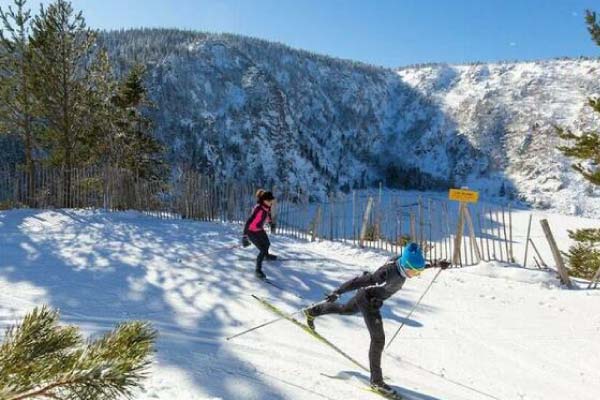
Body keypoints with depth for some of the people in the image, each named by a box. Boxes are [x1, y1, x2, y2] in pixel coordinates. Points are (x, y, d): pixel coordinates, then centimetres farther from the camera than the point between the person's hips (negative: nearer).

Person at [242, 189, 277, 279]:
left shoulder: (267, 206, -12)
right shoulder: (258, 209, -37)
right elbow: (249, 222, -39)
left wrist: (271, 223, 28)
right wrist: (245, 236, -42)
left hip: (260, 229, 8)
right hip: (252, 231, -8)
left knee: (267, 244, 28)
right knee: (262, 250, -11)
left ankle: (266, 255, 62)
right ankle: (258, 270, 7)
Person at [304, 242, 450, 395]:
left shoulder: (403, 262, -18)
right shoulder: (388, 273, -41)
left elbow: (417, 264, 8)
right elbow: (360, 280, -38)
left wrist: (435, 264, 5)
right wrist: (337, 292, -35)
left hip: (368, 297, 9)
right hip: (367, 300, -9)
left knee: (344, 310, 32)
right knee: (378, 338, -7)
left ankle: (312, 312, 54)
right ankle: (376, 381, 7)